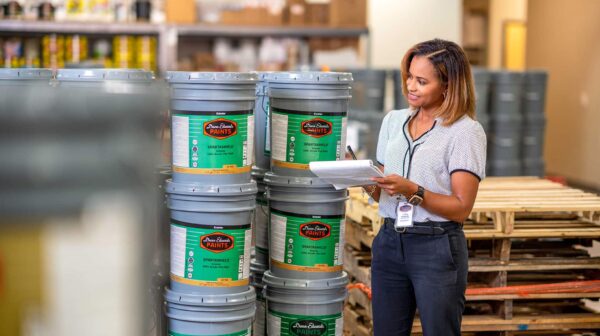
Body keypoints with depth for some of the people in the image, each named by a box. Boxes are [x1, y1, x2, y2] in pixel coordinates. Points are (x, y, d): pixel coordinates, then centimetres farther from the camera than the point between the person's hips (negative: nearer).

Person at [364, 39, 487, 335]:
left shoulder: (466, 131, -6)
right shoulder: (393, 121, 11)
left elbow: (461, 208, -11)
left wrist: (413, 192, -23)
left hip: (437, 248, -5)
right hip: (390, 242, 5)